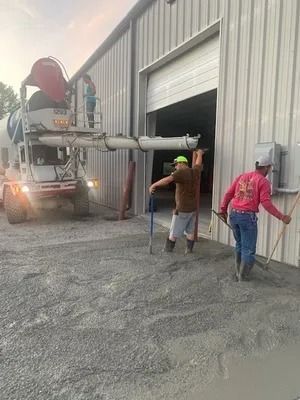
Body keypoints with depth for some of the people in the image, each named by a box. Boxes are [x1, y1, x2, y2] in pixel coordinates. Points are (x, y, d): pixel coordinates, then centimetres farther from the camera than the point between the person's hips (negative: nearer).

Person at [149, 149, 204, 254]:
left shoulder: (181, 172, -16)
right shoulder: (194, 171, 6)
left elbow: (166, 180, -28)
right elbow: (198, 163, 28)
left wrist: (153, 185, -19)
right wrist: (199, 154, 48)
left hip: (182, 209, -7)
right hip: (193, 208, 8)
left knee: (174, 233, 3)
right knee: (190, 231, 14)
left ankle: (167, 251, 13)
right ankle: (189, 250, 22)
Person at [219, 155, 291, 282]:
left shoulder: (241, 176, 14)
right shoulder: (263, 181, -3)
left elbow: (228, 194, 11)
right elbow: (266, 203, -12)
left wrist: (223, 210, 16)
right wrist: (282, 217, -7)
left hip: (234, 214, 7)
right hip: (248, 217, -6)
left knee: (239, 245, 22)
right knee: (249, 249, 5)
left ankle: (238, 273, 31)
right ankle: (242, 279, 11)